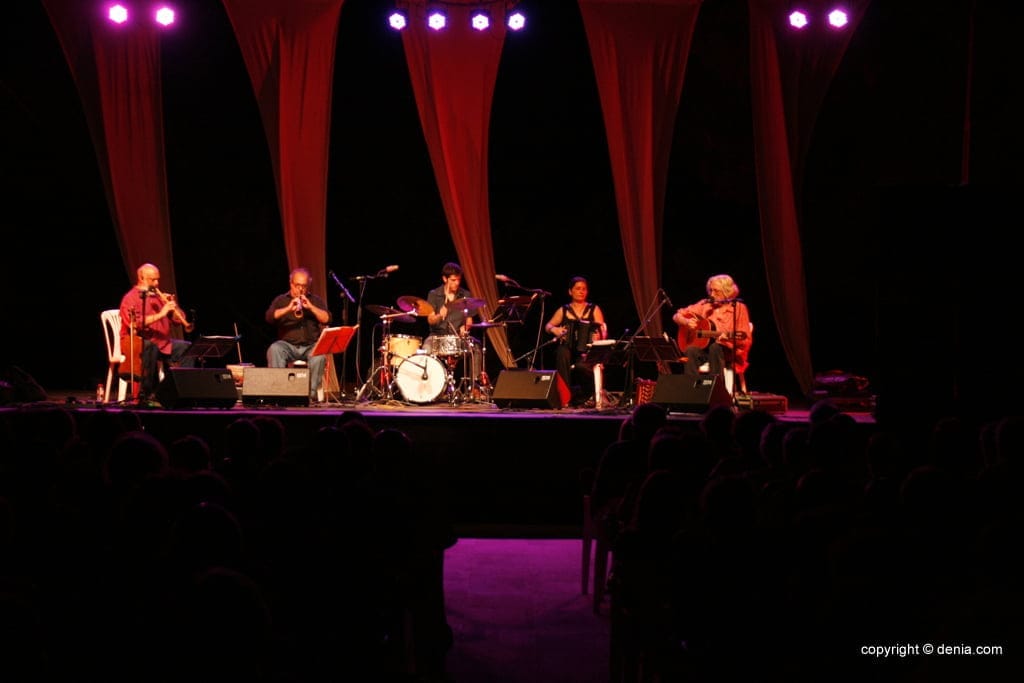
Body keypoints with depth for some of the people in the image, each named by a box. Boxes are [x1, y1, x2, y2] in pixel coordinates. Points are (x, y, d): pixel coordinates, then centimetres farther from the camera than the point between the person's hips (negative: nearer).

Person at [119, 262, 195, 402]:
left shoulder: (158, 296, 20)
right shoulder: (131, 298, -2)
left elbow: (179, 319, 17)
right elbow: (134, 323, -20)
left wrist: (173, 306, -4)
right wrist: (160, 314, -23)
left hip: (162, 342, 7)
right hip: (136, 342, -7)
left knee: (187, 348, -12)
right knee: (149, 347, -39)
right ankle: (146, 394, -35)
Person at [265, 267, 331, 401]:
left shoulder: (316, 301, 17)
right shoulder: (281, 300, 14)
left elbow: (326, 319, 2)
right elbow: (269, 317, -5)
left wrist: (310, 306, -11)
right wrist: (288, 308, -19)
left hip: (311, 346, 0)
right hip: (287, 344, 0)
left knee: (319, 355, -34)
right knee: (274, 349, -33)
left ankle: (311, 394, -31)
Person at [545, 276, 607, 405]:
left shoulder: (594, 309, 9)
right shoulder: (563, 310, 12)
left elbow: (603, 331, 1)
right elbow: (548, 326, 12)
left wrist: (598, 337, -21)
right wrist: (554, 329, -11)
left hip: (587, 351, -2)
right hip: (569, 350, 2)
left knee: (581, 365, -37)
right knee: (562, 352, -36)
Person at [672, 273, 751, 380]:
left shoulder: (738, 308, -2)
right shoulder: (704, 305, 8)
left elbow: (745, 340, -6)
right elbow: (677, 316, 12)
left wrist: (730, 338, -27)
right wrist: (687, 322, -11)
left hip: (728, 352, -3)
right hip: (703, 348, 3)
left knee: (715, 347, -37)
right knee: (691, 351, -31)